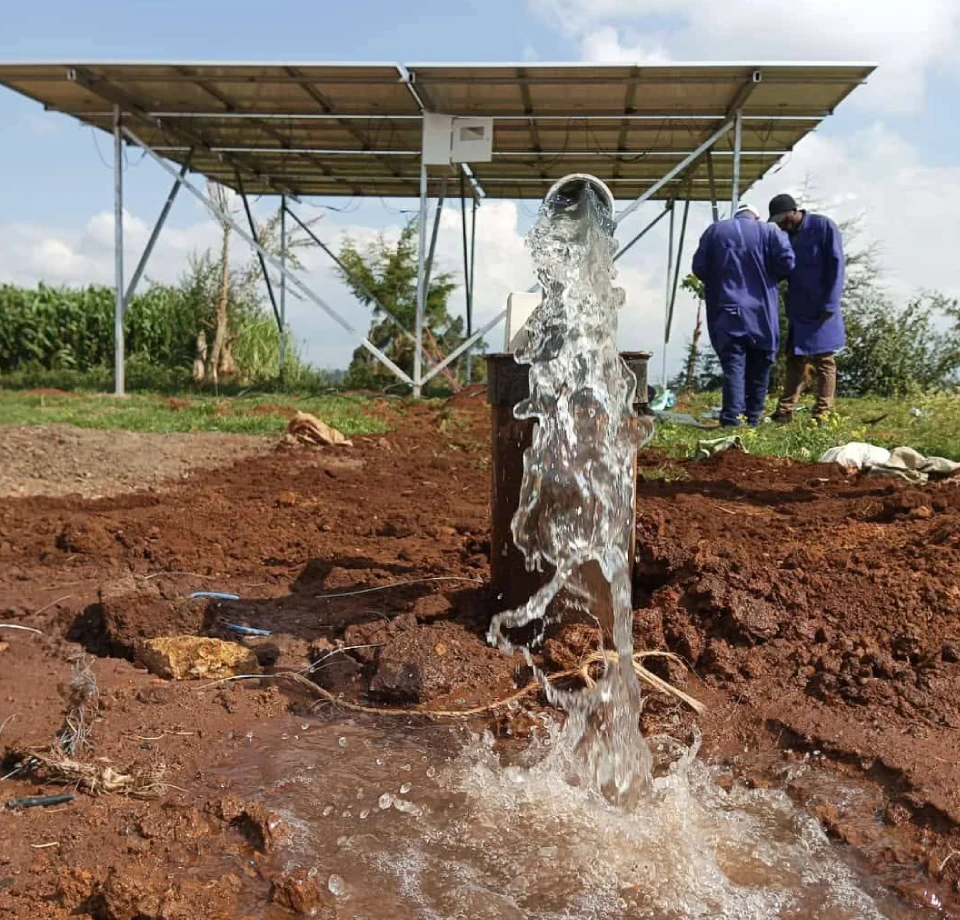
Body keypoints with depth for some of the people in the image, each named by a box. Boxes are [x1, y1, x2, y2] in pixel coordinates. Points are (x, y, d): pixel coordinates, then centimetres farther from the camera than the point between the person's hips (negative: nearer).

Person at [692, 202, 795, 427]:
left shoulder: (714, 231, 6)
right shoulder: (770, 231, 3)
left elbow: (699, 267, 4)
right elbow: (786, 262, -5)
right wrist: (767, 278, 14)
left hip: (727, 311, 0)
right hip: (762, 313, 0)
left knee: (733, 363, -4)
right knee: (759, 366, 11)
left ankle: (731, 416, -17)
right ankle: (754, 418, 16)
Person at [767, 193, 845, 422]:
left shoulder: (824, 227, -8)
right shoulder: (786, 236, 9)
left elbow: (836, 266, -11)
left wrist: (829, 305, -15)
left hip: (821, 311, -6)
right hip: (797, 311, 6)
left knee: (824, 362, 2)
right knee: (794, 360, 8)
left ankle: (822, 414, 5)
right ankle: (784, 411, 11)